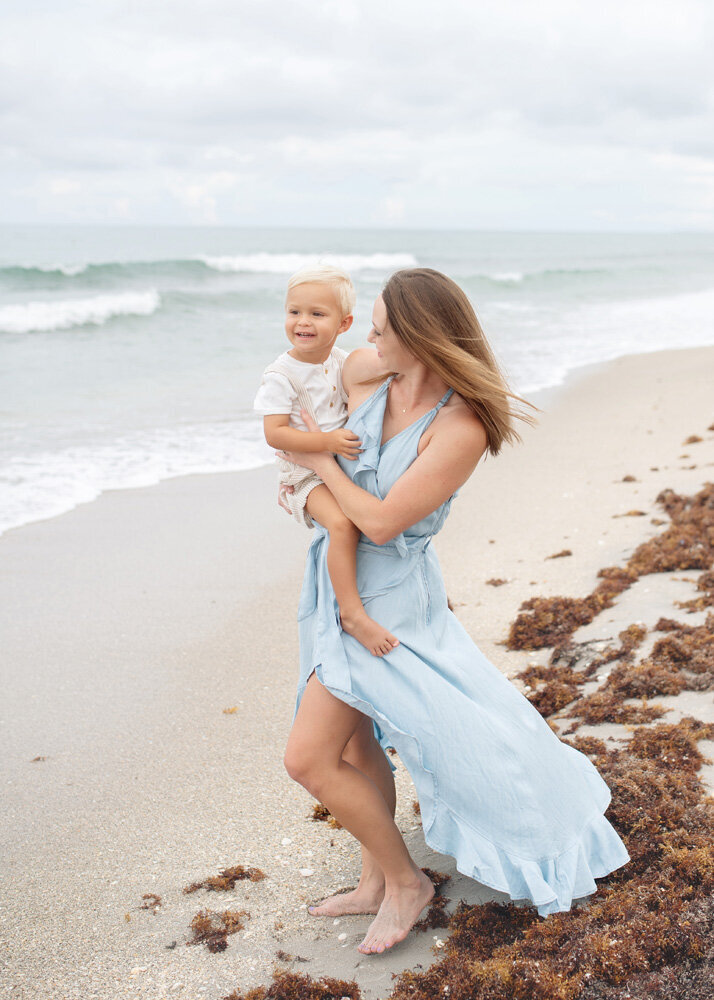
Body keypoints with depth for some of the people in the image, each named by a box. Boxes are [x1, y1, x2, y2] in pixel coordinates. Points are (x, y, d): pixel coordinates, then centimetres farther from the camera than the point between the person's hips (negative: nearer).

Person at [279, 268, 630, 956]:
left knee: (308, 759, -8)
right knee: (356, 744, 17)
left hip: (384, 597, -8)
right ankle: (375, 884, 34)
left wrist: (321, 462, -15)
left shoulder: (461, 430, -25)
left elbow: (381, 521, -26)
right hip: (339, 578, 8)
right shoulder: (365, 373, -5)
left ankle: (405, 881, 12)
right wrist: (302, 471, 17)